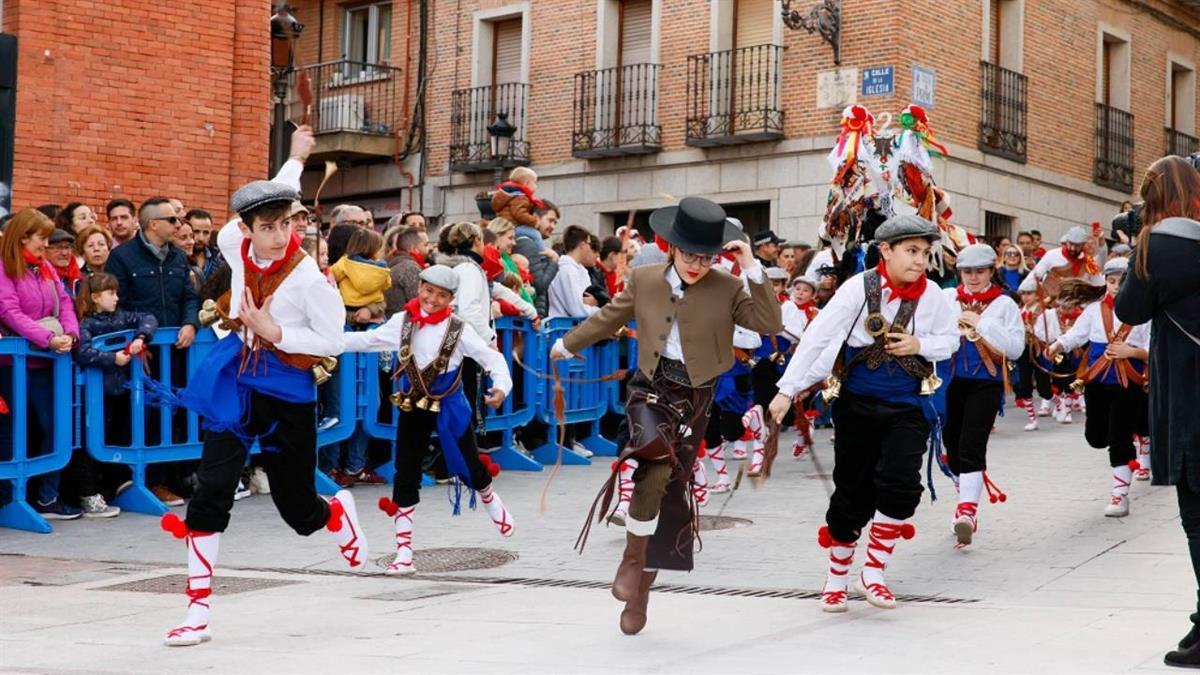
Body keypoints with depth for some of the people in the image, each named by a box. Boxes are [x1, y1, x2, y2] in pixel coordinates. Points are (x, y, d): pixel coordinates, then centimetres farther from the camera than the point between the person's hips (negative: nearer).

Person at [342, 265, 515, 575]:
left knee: (469, 468, 10)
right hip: (411, 407, 2)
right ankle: (403, 553, 5)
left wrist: (501, 386, -31)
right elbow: (368, 340, 2)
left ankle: (491, 503, 47)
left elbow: (491, 357, -13)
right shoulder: (403, 322, -3)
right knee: (405, 477, -1)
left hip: (449, 407, -2)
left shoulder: (459, 329, -11)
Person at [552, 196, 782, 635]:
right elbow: (610, 317, 19)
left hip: (696, 397, 0)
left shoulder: (727, 288, -2)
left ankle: (640, 593, 19)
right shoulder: (644, 280, 3)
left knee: (671, 491, 4)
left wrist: (753, 269, -17)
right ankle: (633, 557, -10)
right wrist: (568, 344, 32)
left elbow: (771, 324, -13)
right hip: (651, 388, 0)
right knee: (656, 464, -30)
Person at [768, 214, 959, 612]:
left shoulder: (931, 295, -4)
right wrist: (787, 389, -16)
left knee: (900, 482, -17)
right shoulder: (860, 287, -12)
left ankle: (873, 572, 0)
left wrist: (920, 345, -11)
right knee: (853, 491, 6)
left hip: (908, 405, 1)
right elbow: (817, 337, -13)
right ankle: (837, 577, 25)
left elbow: (950, 340, 11)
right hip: (857, 403, -1)